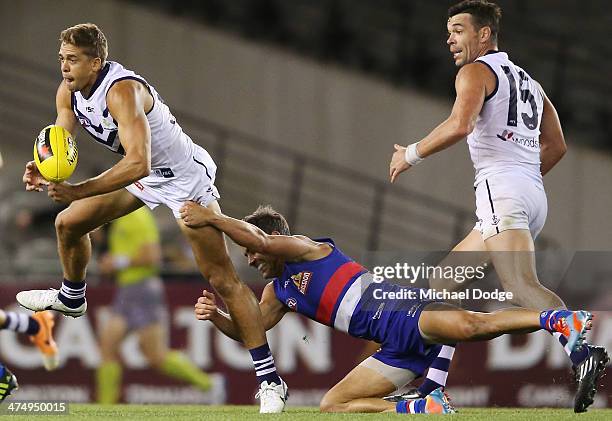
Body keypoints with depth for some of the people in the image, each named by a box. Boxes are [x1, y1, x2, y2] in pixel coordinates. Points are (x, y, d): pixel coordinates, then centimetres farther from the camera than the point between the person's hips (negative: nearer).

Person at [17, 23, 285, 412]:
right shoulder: (69, 92, -8)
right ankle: (72, 298, 42)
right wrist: (43, 171, -27)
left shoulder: (122, 90, -34)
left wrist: (78, 191, -47)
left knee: (223, 280, -10)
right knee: (69, 224, 11)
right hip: (142, 175, 8)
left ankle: (270, 380, -10)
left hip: (185, 178, -8)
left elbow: (138, 163, -43)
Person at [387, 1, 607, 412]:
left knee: (523, 288, -26)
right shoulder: (528, 82, 27)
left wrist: (411, 154, -5)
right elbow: (556, 146, 27)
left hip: (501, 189, -9)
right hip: (534, 192, 9)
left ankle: (583, 353, -47)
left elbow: (460, 125, -16)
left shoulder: (476, 72, 1)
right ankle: (433, 387, 16)